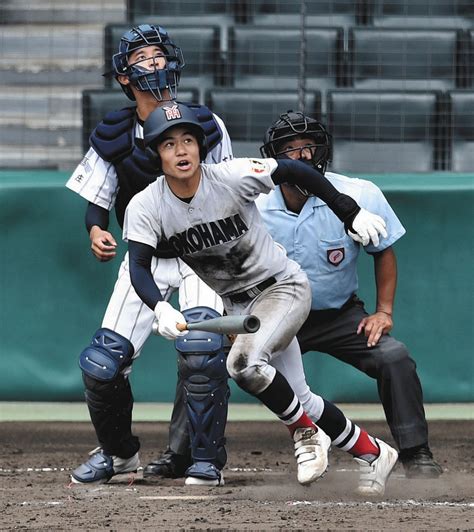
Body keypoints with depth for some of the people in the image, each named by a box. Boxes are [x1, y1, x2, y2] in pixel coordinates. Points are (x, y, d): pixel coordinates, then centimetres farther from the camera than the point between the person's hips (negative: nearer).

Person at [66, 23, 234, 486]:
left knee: (202, 352, -23)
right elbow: (96, 198, 4)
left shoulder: (206, 125, -6)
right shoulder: (113, 135, -3)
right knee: (101, 365, -7)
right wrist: (95, 231, -19)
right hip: (145, 259, 2)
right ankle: (117, 451, 18)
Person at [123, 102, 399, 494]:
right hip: (237, 304, 5)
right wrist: (161, 308, -41)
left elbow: (297, 171, -12)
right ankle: (373, 453, 20)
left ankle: (307, 434, -7)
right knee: (298, 399, 2)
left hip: (284, 287, -4)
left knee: (245, 362, -30)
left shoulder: (232, 177, -22)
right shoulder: (146, 207, -13)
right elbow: (139, 268, -21)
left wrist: (352, 214, -12)